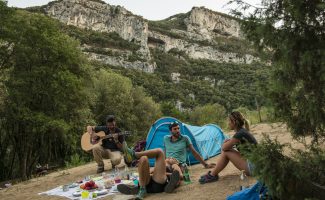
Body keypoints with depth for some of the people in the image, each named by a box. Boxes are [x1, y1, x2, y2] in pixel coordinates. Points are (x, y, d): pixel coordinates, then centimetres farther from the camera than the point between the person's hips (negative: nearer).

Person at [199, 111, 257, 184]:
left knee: (226, 152, -13)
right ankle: (213, 173, 7)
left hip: (253, 167, -9)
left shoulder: (240, 133, -20)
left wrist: (226, 142, 5)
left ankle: (212, 175, -1)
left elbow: (224, 147, -14)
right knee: (226, 150, 4)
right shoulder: (242, 131, 9)